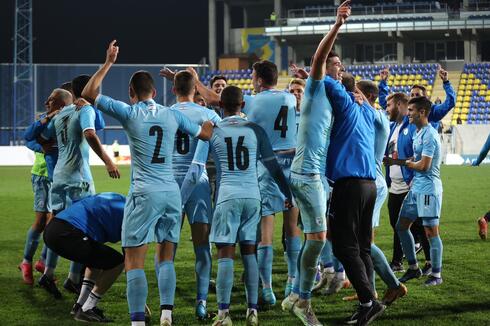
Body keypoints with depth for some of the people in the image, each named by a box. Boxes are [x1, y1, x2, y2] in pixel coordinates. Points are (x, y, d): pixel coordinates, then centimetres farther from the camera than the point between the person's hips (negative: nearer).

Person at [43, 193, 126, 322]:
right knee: (117, 262, 0)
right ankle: (87, 310, 3)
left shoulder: (117, 200, 25)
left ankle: (80, 305, 26)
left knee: (98, 257, 31)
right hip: (66, 234, -10)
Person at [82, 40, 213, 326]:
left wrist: (108, 63, 13)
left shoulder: (130, 113, -3)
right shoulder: (173, 115, 8)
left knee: (134, 262, -2)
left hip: (145, 193, -4)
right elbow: (206, 133, 22)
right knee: (166, 258, 14)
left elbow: (89, 94, 5)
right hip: (172, 191, 4)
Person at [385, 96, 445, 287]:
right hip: (416, 188, 10)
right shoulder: (418, 133, 15)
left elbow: (424, 165, -19)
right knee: (401, 226, 11)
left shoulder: (429, 135, -16)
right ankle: (413, 268, 20)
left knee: (431, 231, -5)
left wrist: (399, 162, -10)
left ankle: (436, 274, 2)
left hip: (428, 189, -10)